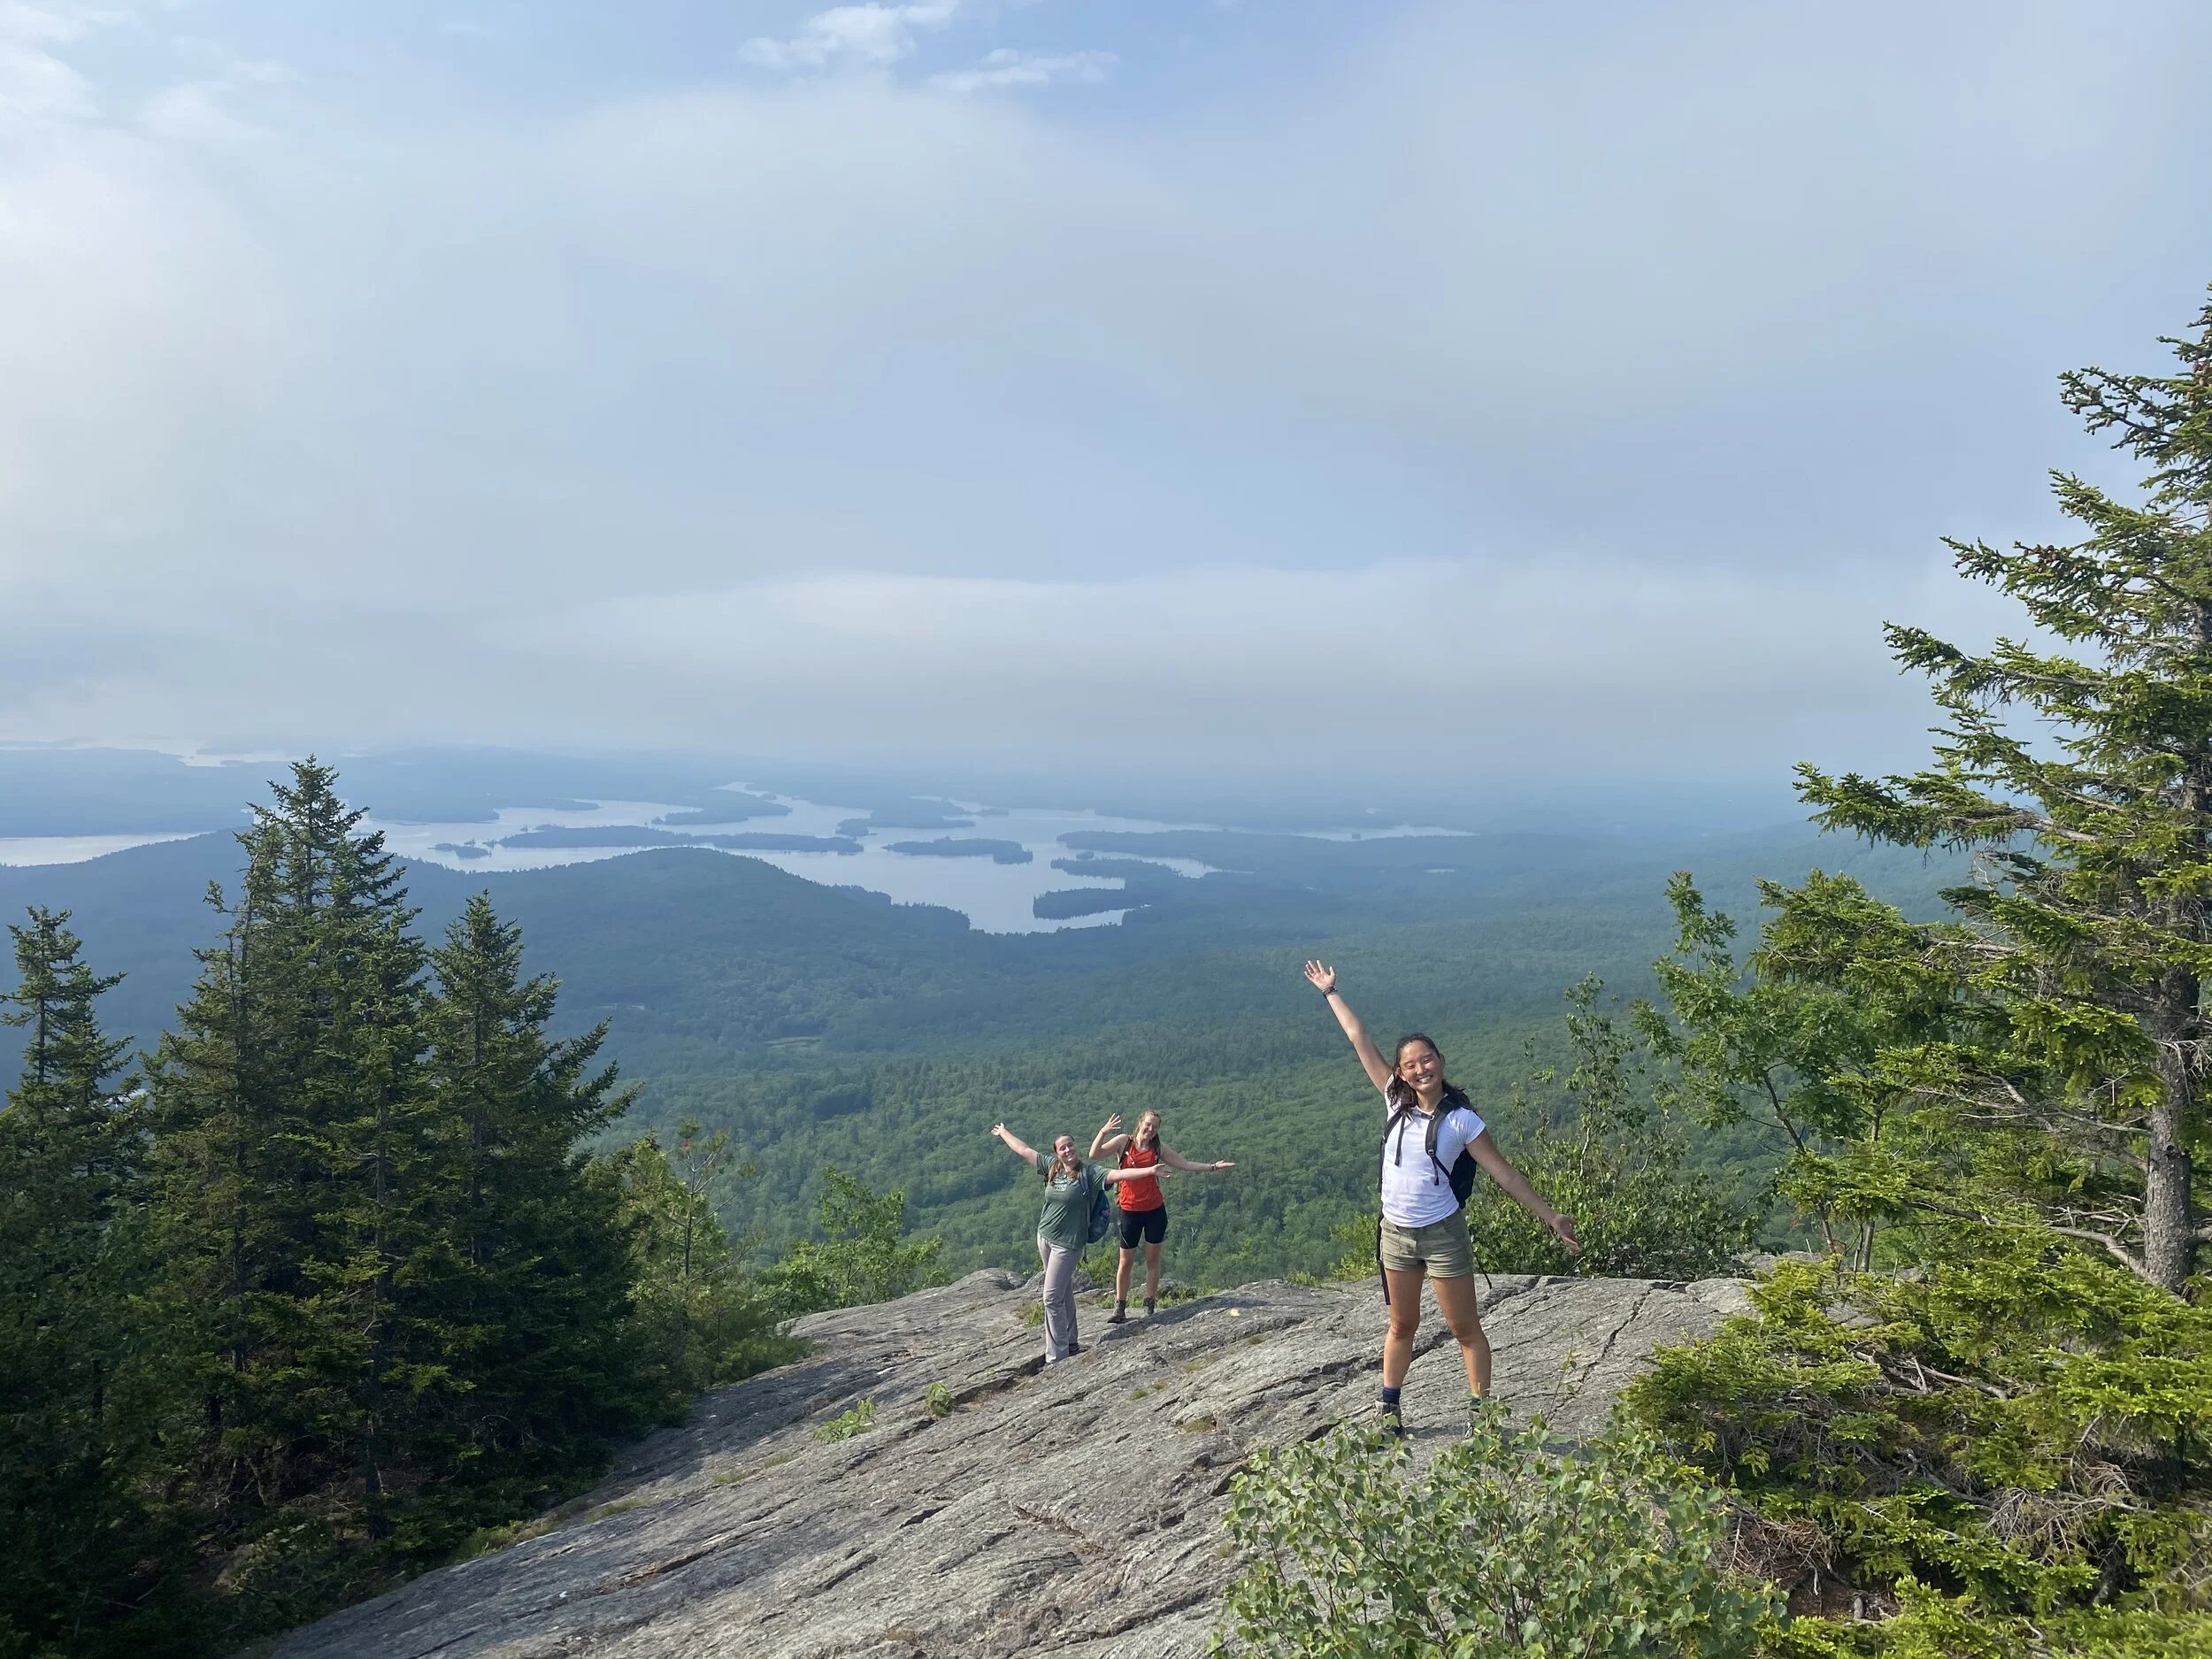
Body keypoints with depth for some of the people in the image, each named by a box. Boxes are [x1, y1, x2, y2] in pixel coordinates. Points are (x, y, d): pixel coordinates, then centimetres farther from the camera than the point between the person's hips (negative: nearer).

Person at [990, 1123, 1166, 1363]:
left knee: (1052, 1298, -7)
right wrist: (1004, 1133, 25)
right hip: (1045, 1236, 6)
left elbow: (1117, 1175, -21)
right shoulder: (1051, 1167, 3)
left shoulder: (1088, 1172, -11)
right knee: (1064, 1294, 17)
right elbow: (1023, 1150, 15)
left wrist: (1149, 1170, -32)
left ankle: (1056, 1356, 0)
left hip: (1068, 1242, -6)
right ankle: (1069, 1342, 28)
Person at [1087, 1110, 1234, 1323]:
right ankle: (1119, 1308, 13)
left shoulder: (1159, 1150, 4)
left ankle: (1149, 1308, 15)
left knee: (1152, 1259, 7)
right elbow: (1094, 1154, -11)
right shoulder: (1124, 1141, -2)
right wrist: (1103, 1132, -23)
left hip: (1155, 1210, 2)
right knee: (1126, 1261, 3)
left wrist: (1212, 1166, 2)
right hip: (1130, 1210, -2)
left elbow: (1187, 1165, 9)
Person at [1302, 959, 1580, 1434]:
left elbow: (1505, 1173, -6)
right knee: (1402, 1326, 18)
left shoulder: (1460, 1119, -10)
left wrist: (1551, 1217, -9)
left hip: (1442, 1234, -4)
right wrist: (1330, 992, 9)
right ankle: (1389, 1407, 29)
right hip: (1395, 1233, 4)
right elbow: (1360, 1040, 4)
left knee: (1466, 1329, 5)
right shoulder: (1396, 1101, -1)